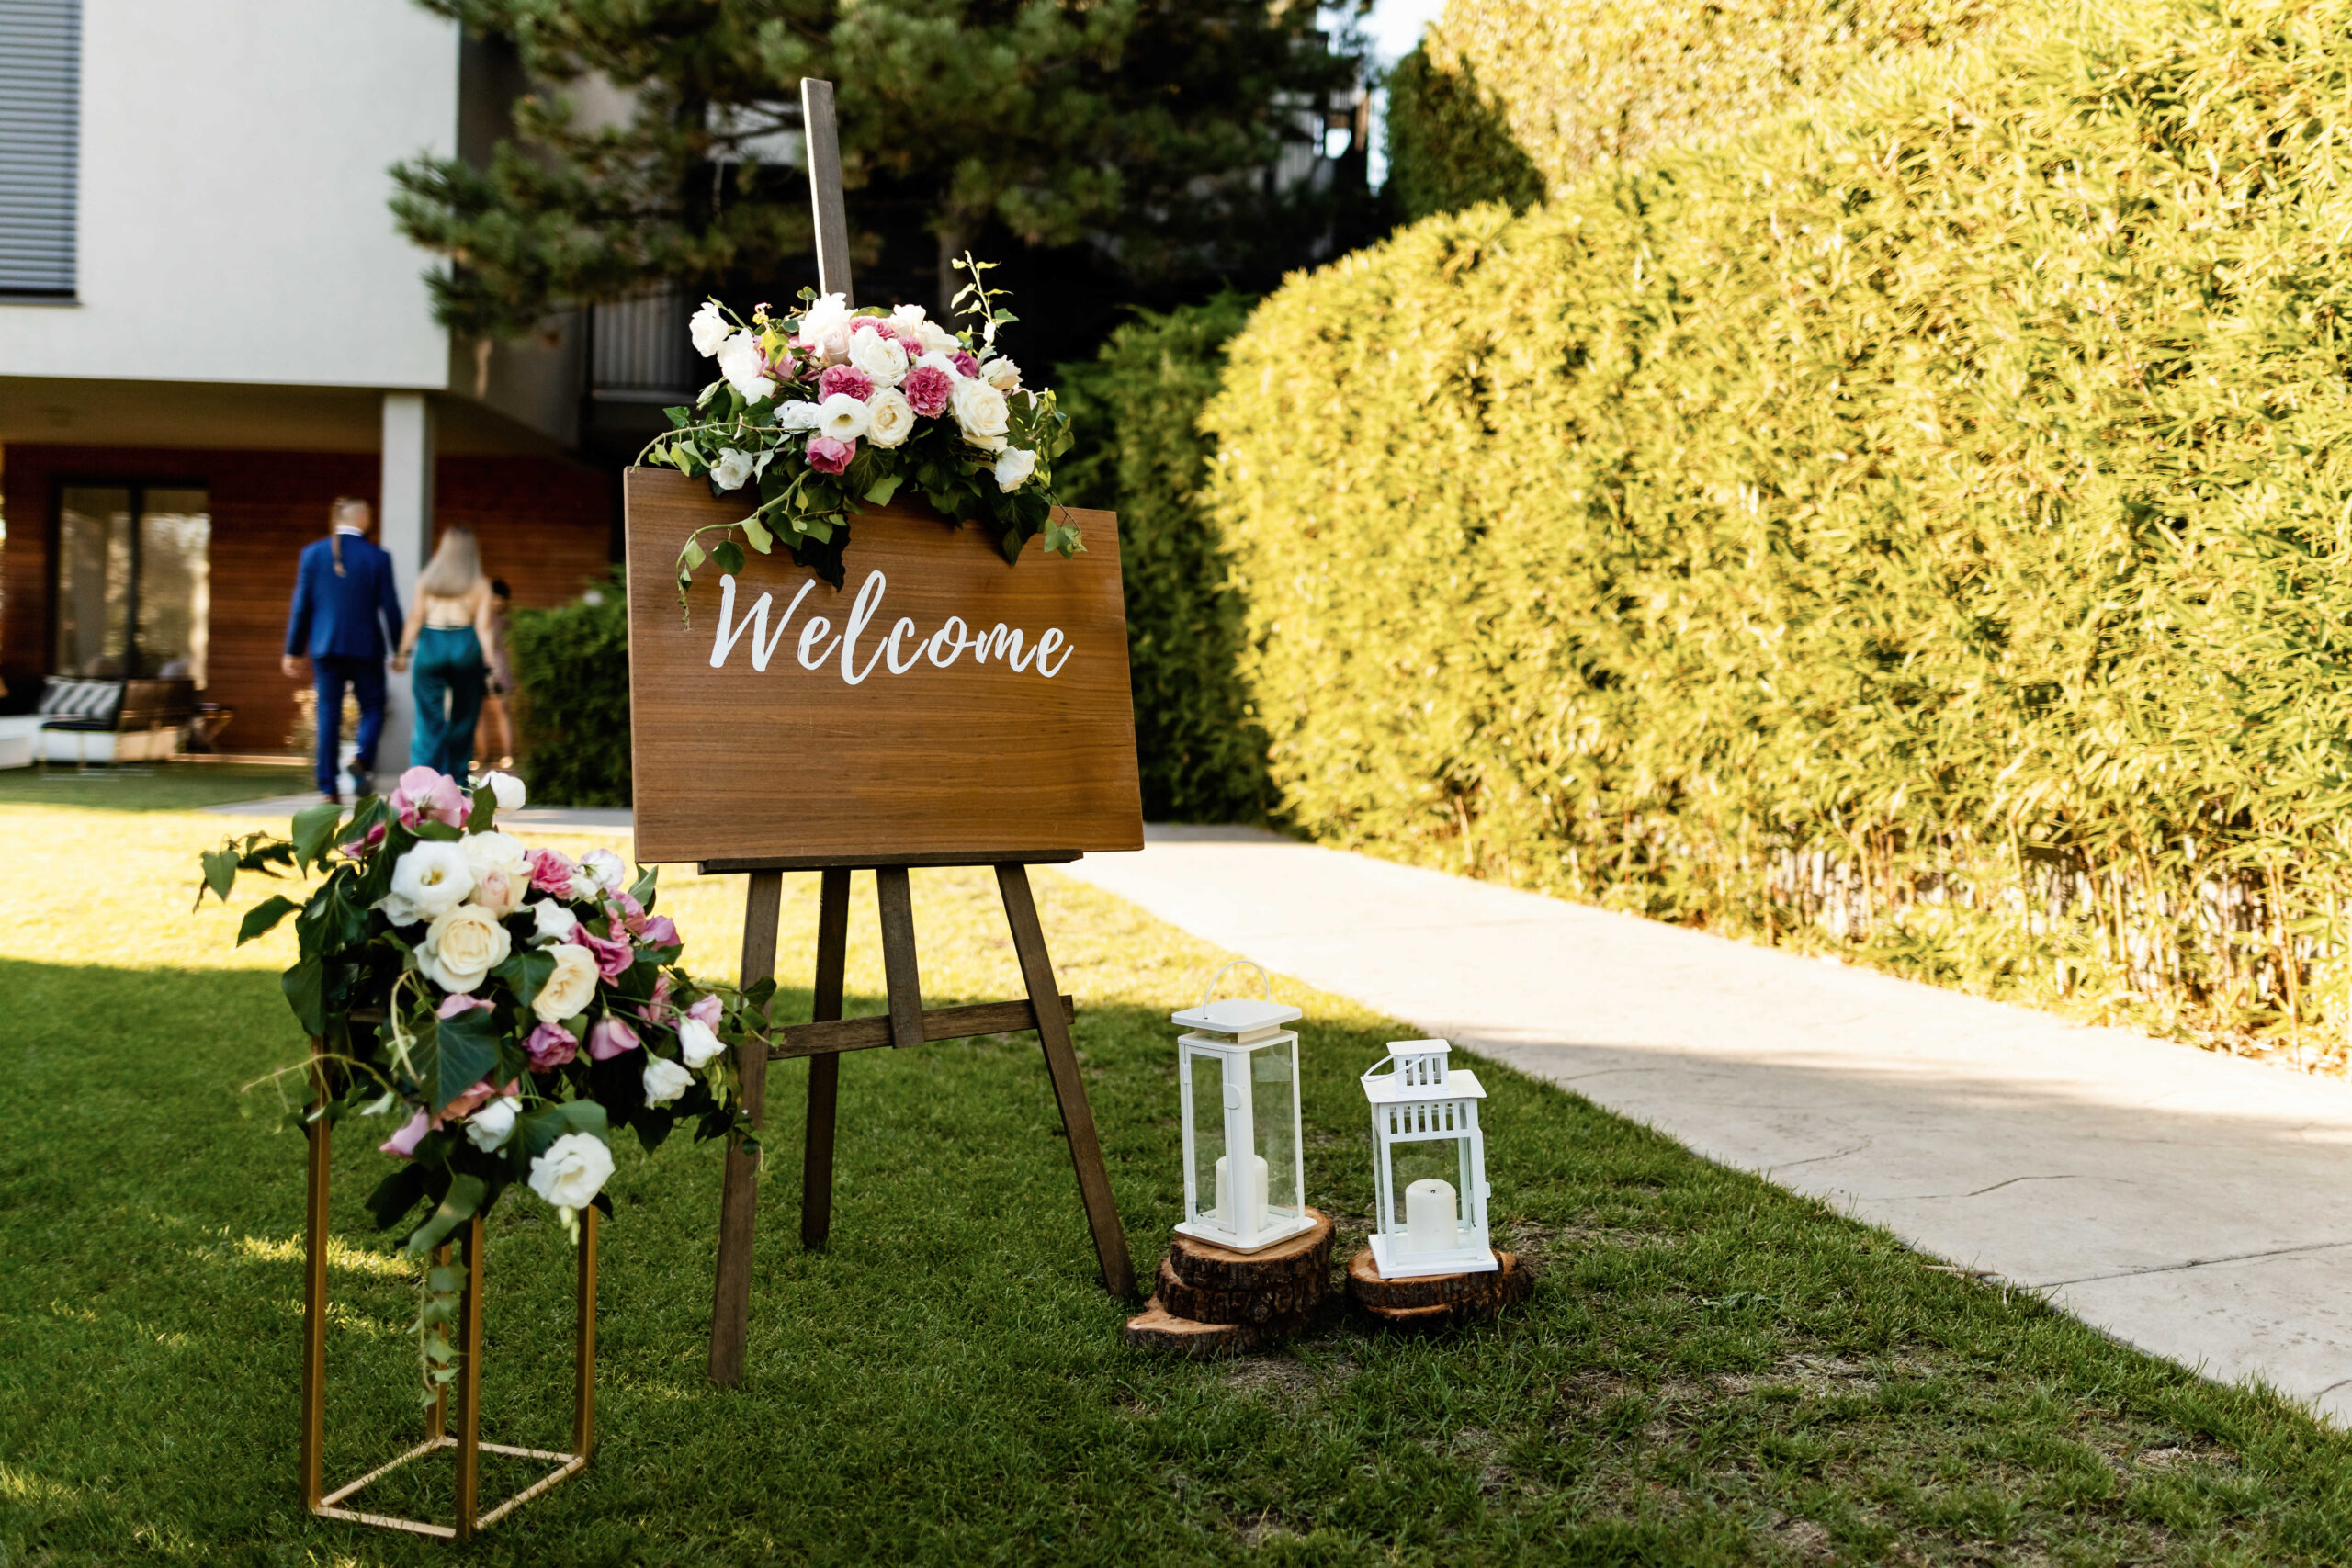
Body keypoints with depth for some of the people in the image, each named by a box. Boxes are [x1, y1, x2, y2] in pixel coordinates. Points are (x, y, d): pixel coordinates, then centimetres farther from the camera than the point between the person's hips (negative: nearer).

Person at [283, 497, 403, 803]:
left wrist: (293, 651, 9)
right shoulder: (378, 558, -6)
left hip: (324, 646, 2)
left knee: (328, 714, 6)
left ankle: (328, 788, 5)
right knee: (373, 707, 12)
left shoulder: (312, 553, 1)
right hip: (365, 646, -2)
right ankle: (362, 758, -15)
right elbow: (390, 609, -4)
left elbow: (301, 606, 3)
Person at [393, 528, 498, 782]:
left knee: (429, 719, 4)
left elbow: (416, 618, 3)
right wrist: (490, 662, -2)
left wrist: (403, 652, 6)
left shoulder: (426, 580, 8)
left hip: (430, 645, 1)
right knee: (462, 718, 10)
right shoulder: (480, 584, 4)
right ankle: (457, 784, 13)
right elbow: (484, 627, -2)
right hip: (465, 646, -1)